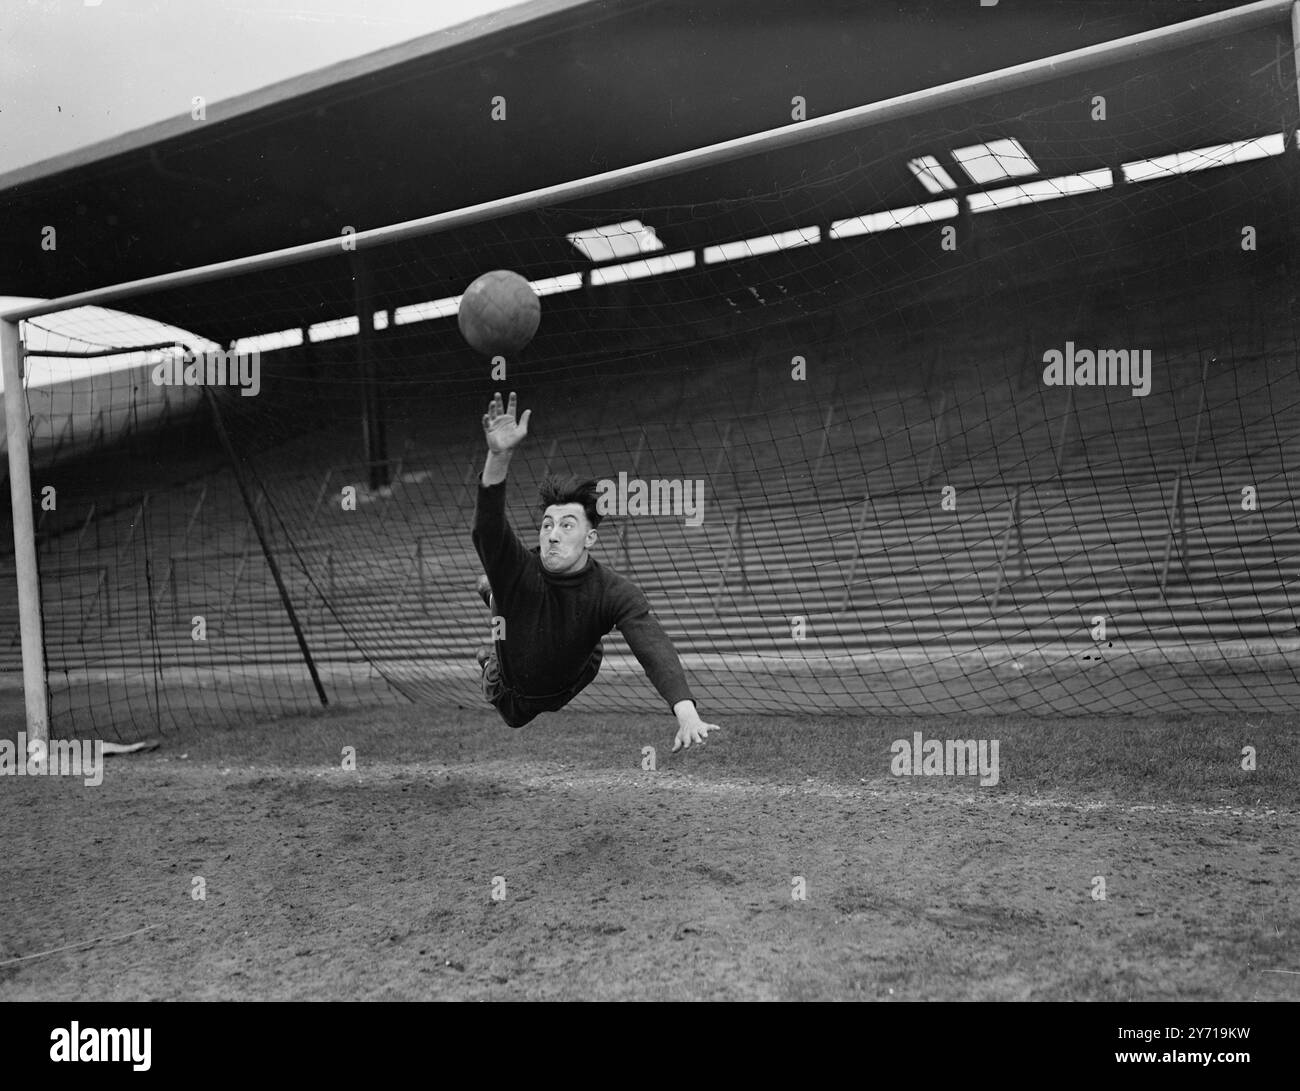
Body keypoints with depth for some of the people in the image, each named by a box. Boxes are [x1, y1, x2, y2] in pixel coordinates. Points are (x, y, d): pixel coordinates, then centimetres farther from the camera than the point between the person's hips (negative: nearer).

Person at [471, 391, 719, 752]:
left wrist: (686, 712, -72)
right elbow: (487, 525, -58)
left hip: (566, 694, 1)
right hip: (512, 694, -1)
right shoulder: (519, 570, -38)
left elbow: (654, 647, -53)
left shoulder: (615, 592, -38)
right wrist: (499, 455, -77)